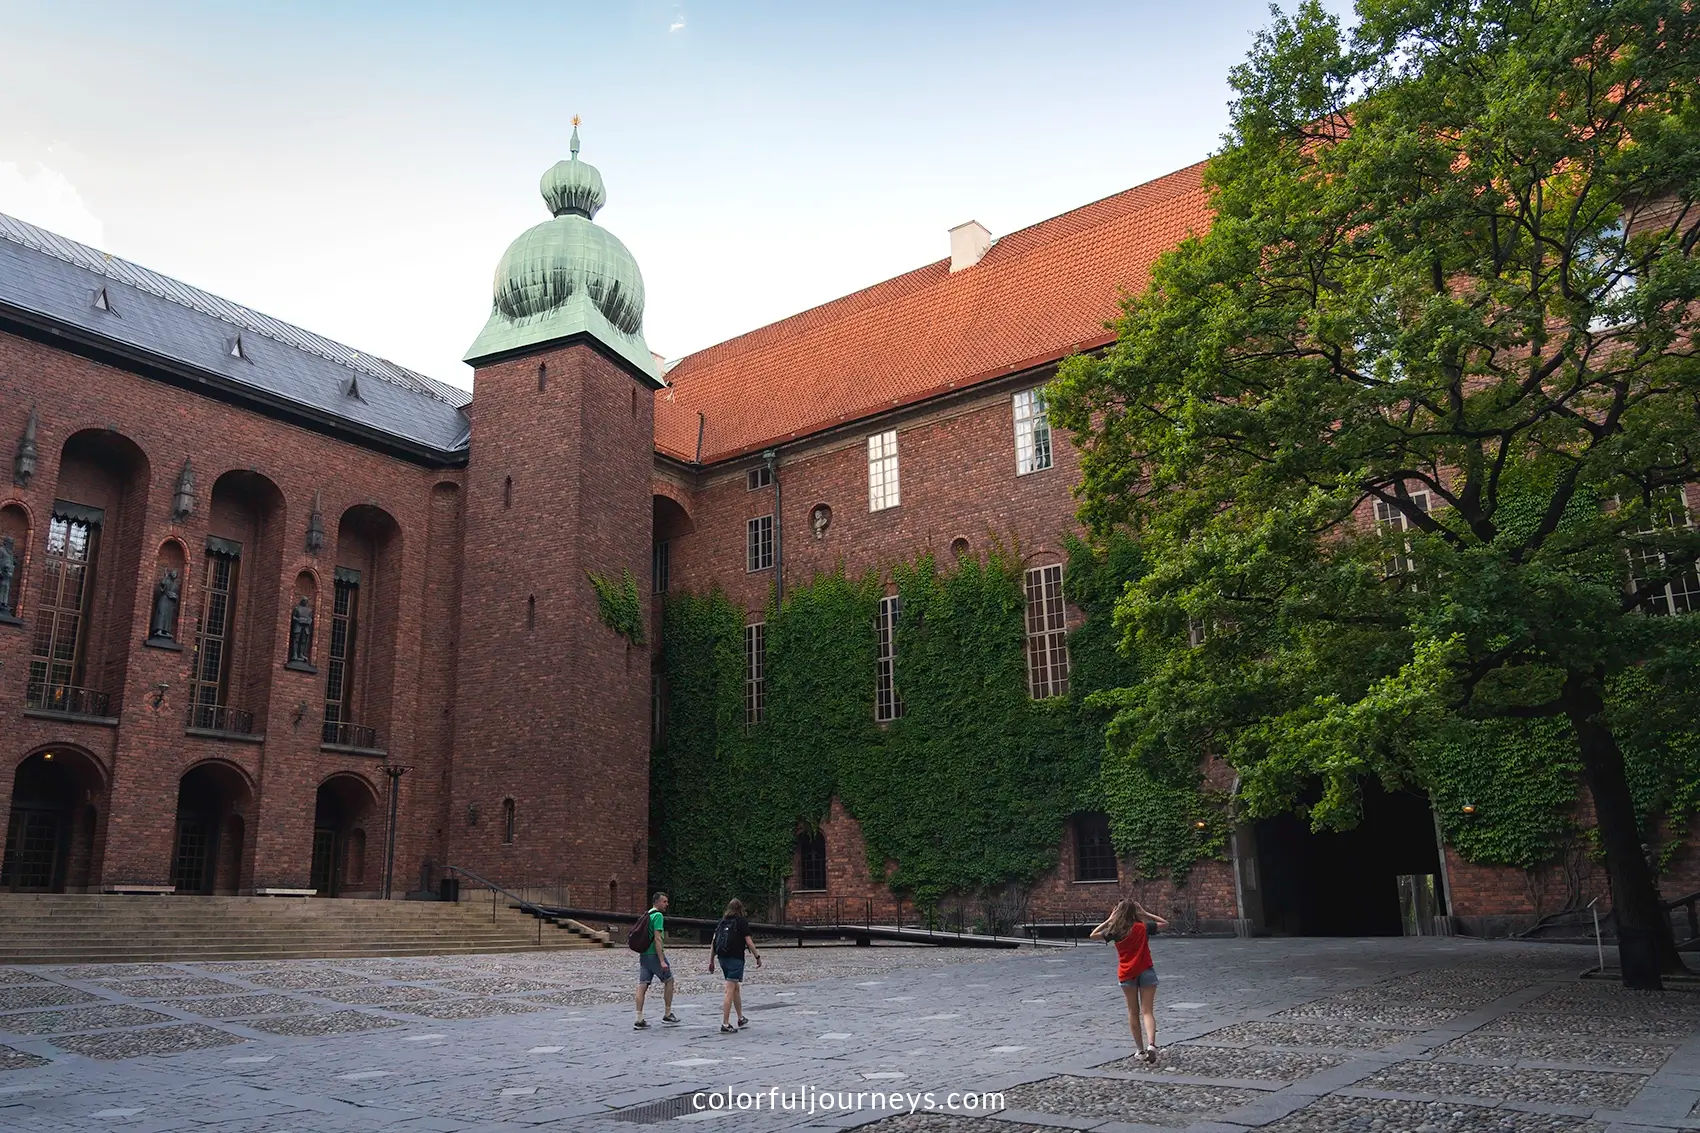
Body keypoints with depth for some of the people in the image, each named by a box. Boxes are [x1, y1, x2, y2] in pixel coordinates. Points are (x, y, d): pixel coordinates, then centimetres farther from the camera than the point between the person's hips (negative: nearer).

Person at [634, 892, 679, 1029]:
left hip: (643, 954, 8)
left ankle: (639, 1020, 0)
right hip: (654, 954, -8)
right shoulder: (658, 916, -12)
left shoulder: (646, 915, 17)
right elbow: (657, 938, -19)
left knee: (642, 986, 3)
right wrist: (662, 961, -21)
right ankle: (668, 1014, 15)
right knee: (669, 980, 9)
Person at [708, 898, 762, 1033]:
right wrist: (757, 957, 2)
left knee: (736, 988, 21)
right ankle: (725, 1025, -8)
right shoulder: (742, 921, -5)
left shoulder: (721, 922, 11)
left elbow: (714, 942, 9)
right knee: (730, 991, -7)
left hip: (723, 958, 6)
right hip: (735, 959, -6)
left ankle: (741, 1019, 32)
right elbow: (748, 942, -7)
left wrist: (711, 961, 12)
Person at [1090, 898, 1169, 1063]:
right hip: (1146, 971, -1)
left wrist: (1109, 920, 8)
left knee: (1133, 1012, 15)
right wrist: (1146, 913, 7)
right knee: (1147, 1011, -3)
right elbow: (1164, 922, 10)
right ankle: (1151, 1045, -25)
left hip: (1126, 974, 1)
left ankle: (1141, 1049, 18)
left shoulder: (1115, 931, -3)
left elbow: (1093, 935, 11)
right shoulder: (1142, 927, -5)